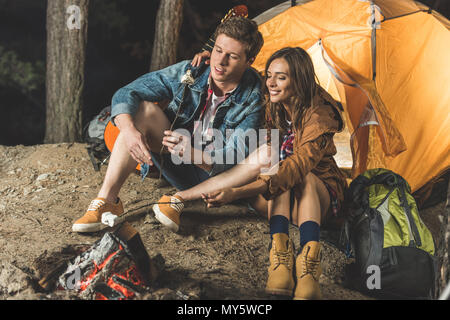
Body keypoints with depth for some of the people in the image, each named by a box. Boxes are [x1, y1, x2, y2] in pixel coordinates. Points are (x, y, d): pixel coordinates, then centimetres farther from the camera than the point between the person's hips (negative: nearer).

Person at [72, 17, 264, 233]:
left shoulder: (252, 101, -18)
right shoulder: (188, 73, -11)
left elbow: (232, 163, -25)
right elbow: (125, 94, -13)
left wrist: (190, 151, -44)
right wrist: (129, 130, -35)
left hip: (212, 177, -2)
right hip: (177, 169, 2)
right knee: (143, 109, -21)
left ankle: (181, 199, -26)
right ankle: (106, 201, -27)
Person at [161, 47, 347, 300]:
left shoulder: (319, 117, -24)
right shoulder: (271, 108, -5)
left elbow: (296, 167, -38)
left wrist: (236, 193, -49)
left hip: (318, 195, -3)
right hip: (277, 197, 3)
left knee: (302, 176, -36)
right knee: (271, 160, -31)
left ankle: (309, 263, -53)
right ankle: (280, 252, -50)